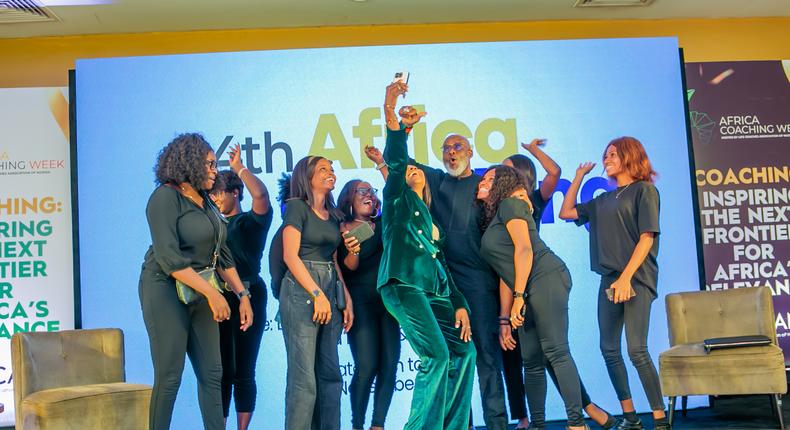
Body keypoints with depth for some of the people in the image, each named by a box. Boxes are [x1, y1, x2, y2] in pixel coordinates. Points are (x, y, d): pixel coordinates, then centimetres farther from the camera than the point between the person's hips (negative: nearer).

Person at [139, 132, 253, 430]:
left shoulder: (206, 203, 11)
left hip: (199, 292, 7)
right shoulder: (166, 197, -12)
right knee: (169, 377, -4)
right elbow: (168, 257, -20)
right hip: (166, 290, -7)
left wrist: (242, 295, 5)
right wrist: (211, 292, -23)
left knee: (212, 374, 5)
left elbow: (222, 256, 13)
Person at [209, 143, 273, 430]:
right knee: (221, 369, 5)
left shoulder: (251, 221, 2)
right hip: (219, 298, 5)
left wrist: (239, 167, -10)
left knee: (243, 371, 0)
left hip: (248, 297, -4)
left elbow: (260, 194, -18)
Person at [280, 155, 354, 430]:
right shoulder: (297, 206, -2)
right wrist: (317, 294, -16)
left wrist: (347, 300, 10)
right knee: (303, 376, -9)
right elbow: (290, 255, -10)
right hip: (301, 291, -7)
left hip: (330, 293, 7)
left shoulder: (333, 215, 18)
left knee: (330, 374, 6)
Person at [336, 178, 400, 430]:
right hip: (361, 303, -4)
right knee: (366, 366, -13)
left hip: (387, 300, 5)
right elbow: (348, 268, -9)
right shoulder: (343, 230, 1)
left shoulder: (383, 225, 13)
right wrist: (352, 251, -30)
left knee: (389, 365, -3)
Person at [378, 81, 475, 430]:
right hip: (402, 284, -7)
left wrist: (459, 305, 13)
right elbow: (395, 159, -3)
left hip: (434, 292, 7)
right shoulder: (398, 199, 15)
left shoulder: (431, 220, 30)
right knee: (436, 353, -19)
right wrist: (391, 114, -17)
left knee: (464, 351, 1)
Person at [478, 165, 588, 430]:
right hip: (528, 292, 9)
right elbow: (505, 275, 23)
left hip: (546, 278, -9)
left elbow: (524, 248, -10)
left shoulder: (509, 203, 3)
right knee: (531, 361, 7)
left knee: (556, 351, -15)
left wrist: (519, 295, -16)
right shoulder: (492, 222, 27)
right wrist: (505, 320, 19)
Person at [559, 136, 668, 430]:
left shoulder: (644, 190, -1)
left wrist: (626, 278, -17)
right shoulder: (603, 200, 18)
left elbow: (647, 238, -9)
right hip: (609, 280, 7)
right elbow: (566, 213, 21)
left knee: (636, 350, -14)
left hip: (636, 279, -7)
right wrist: (579, 176, 21)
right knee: (609, 350, 5)